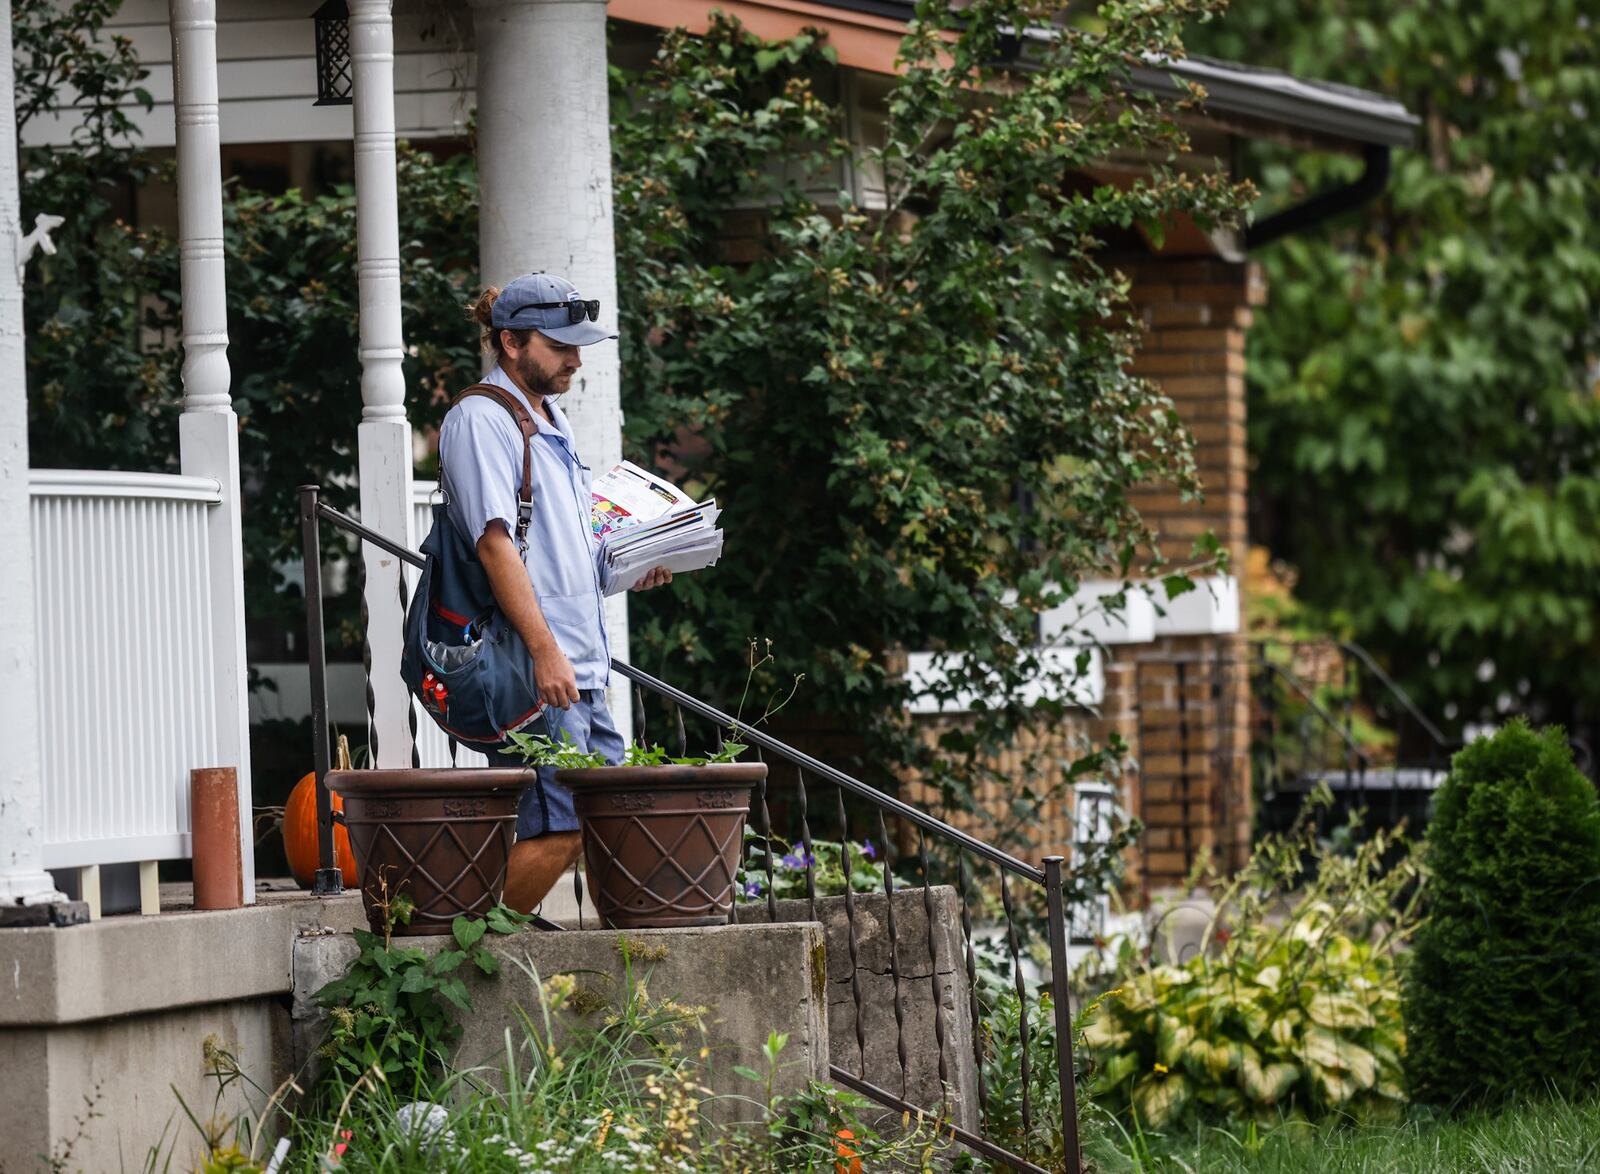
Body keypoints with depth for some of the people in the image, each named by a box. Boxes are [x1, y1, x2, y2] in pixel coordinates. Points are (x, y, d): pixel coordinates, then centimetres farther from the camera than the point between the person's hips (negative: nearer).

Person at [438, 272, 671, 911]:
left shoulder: (551, 420, 21)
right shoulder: (481, 420, -9)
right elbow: (495, 543, -17)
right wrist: (545, 652, -22)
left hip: (577, 667, 10)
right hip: (532, 669, -10)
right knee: (558, 832, -13)